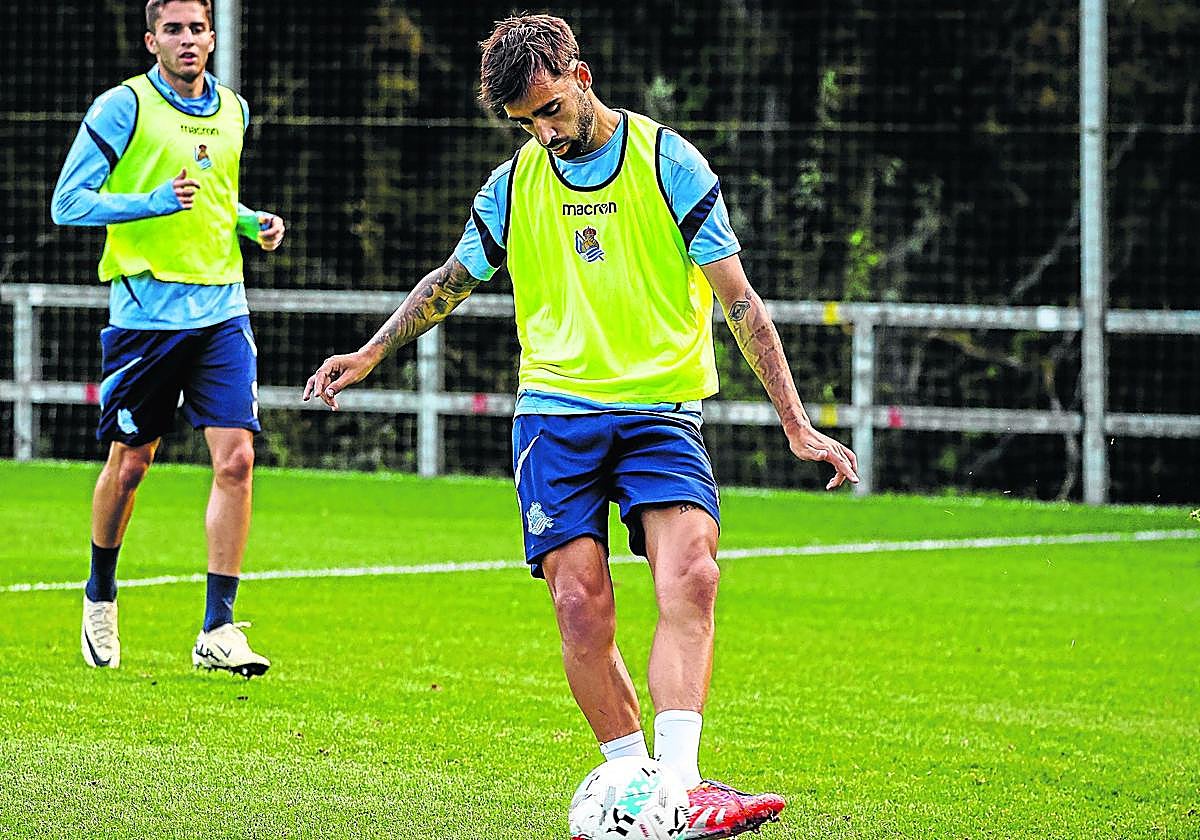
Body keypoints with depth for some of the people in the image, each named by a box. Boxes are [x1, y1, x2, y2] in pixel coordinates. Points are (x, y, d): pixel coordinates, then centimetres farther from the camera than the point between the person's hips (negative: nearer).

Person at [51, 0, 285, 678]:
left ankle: (218, 629, -7)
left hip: (222, 309, 4)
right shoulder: (123, 106, -5)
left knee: (236, 459, -10)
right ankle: (101, 595, 32)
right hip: (145, 309, -4)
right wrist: (152, 202, -20)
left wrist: (255, 223, 8)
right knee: (130, 464, 6)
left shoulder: (233, 111, 13)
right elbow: (68, 202, -7)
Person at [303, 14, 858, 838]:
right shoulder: (515, 184, 9)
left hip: (660, 412, -3)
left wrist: (797, 424, -5)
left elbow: (737, 298, -1)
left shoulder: (669, 162, -2)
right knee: (582, 608, -12)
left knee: (691, 578, -25)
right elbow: (455, 278, 28)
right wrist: (372, 353, 25)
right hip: (555, 412, 3)